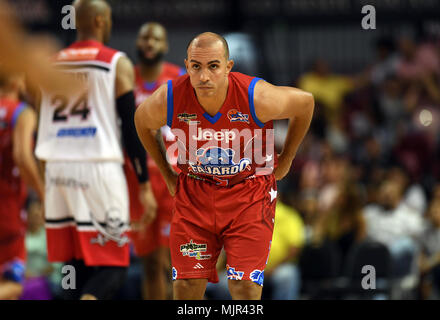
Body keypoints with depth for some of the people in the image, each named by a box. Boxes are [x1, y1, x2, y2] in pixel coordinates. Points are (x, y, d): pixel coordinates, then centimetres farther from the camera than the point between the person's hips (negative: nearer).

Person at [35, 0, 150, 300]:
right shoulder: (117, 63, -1)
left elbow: (44, 127, 15)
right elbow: (132, 128, -5)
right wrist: (144, 184, 1)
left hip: (58, 171, 5)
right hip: (99, 168, -5)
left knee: (77, 266, 12)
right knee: (112, 266, -2)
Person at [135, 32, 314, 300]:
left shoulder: (257, 97, -25)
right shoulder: (167, 100, -20)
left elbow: (305, 102, -4)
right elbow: (142, 122, 6)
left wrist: (285, 161, 6)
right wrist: (167, 174, 11)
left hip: (250, 191, -2)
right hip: (194, 193, 2)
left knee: (245, 288, -10)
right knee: (186, 287, 0)